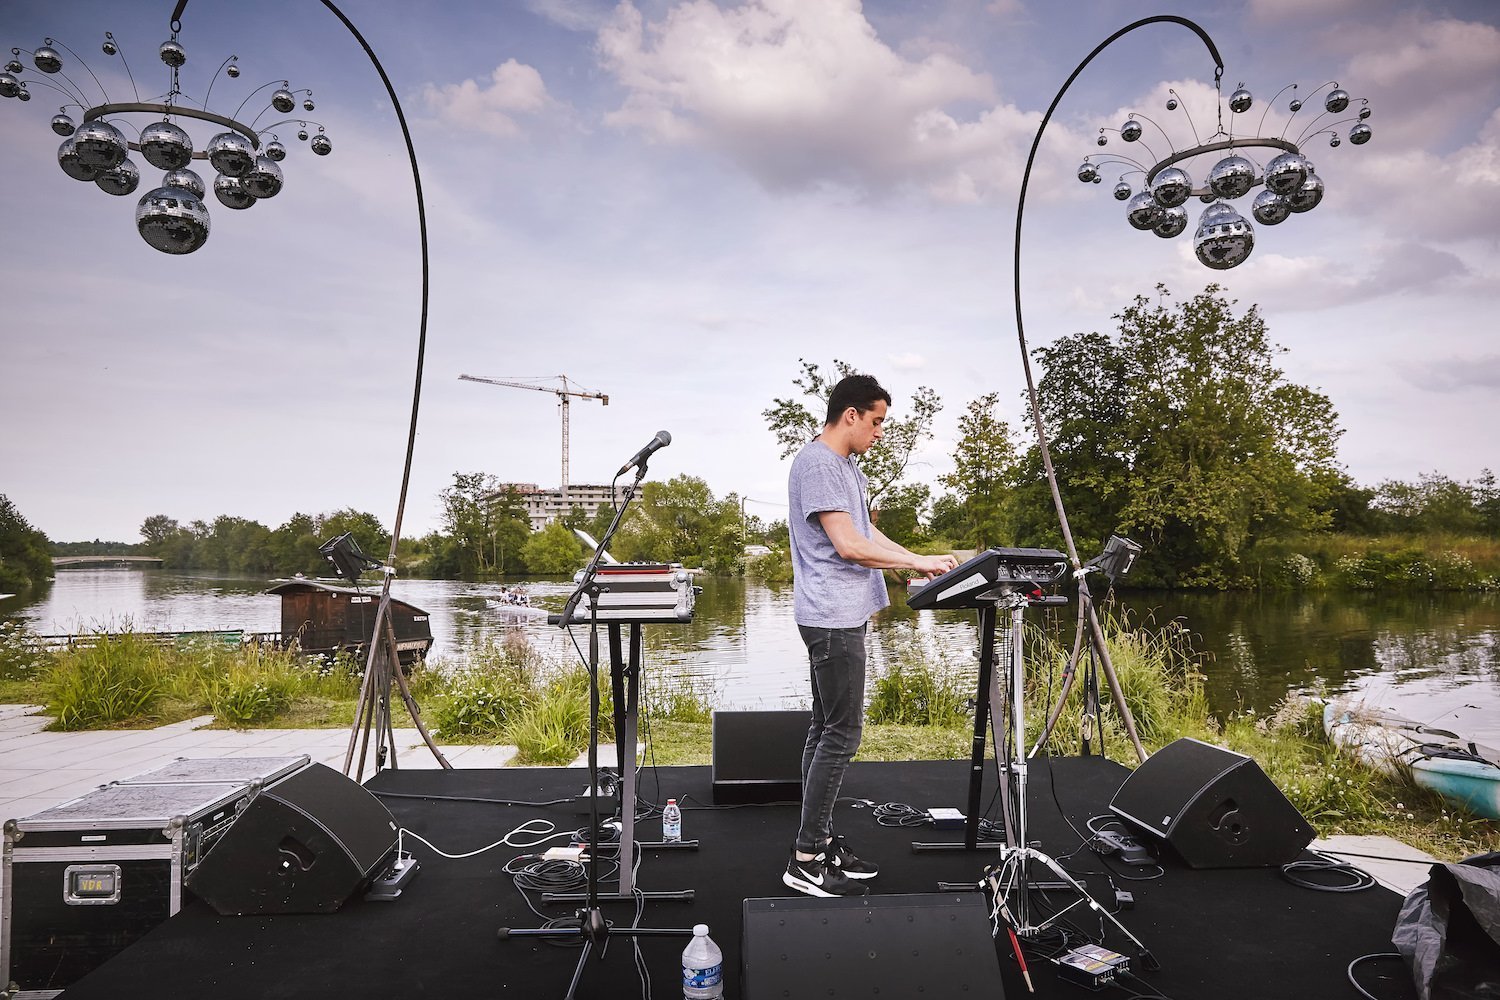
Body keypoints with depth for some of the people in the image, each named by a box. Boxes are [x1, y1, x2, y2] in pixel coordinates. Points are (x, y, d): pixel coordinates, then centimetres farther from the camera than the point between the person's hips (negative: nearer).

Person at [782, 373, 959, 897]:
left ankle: (819, 840, 21)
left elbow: (867, 532, 22)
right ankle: (806, 860, -1)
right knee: (841, 734, -8)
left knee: (826, 729, 13)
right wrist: (918, 561, -13)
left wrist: (919, 562, 12)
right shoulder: (817, 464, -15)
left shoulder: (844, 465, 18)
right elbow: (849, 544, -20)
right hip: (831, 618, -11)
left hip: (842, 617, 11)